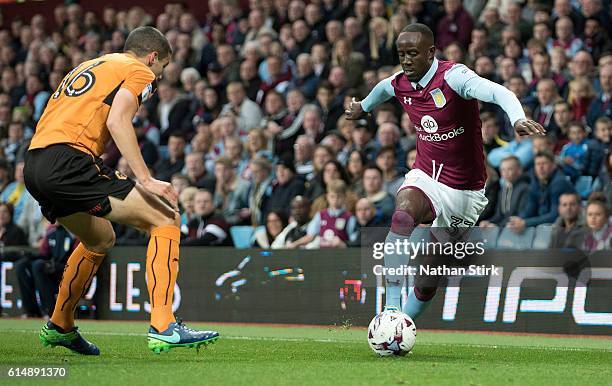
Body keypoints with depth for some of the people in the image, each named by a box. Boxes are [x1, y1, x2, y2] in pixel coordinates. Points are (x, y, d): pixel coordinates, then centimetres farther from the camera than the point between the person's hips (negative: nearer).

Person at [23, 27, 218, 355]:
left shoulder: (87, 68, 31)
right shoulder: (140, 72, 7)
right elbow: (117, 121, -12)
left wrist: (107, 179, 29)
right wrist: (145, 180, -18)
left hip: (34, 163, 9)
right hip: (68, 159, -9)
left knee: (101, 240, 31)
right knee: (165, 218, -7)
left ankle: (60, 327, 42)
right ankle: (162, 328, -18)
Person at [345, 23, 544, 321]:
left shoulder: (452, 76, -20)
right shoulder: (398, 84, -2)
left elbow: (498, 93, -37)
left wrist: (518, 119, -58)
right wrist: (364, 106, 46)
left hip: (465, 190, -3)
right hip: (425, 177, 3)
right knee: (403, 214, -32)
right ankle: (391, 310, -36)